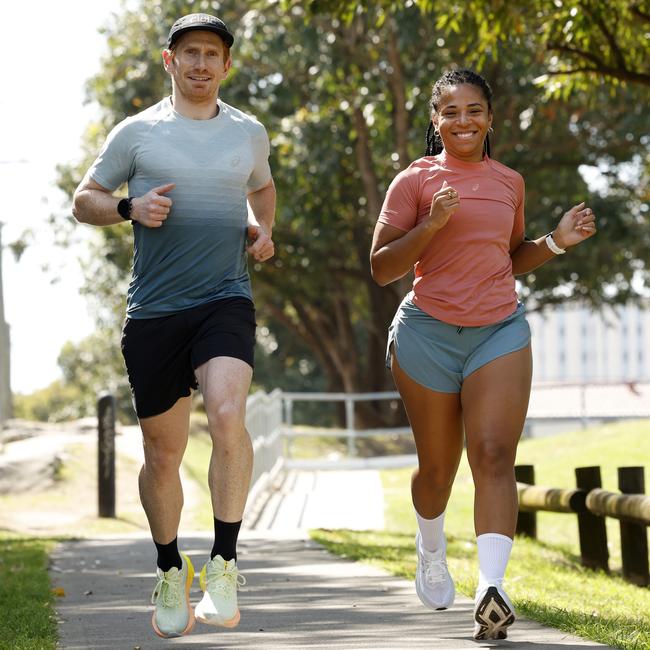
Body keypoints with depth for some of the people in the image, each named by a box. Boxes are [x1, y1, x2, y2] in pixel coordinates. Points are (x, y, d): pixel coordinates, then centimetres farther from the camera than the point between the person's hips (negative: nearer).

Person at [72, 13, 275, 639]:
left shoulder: (250, 133, 11)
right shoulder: (136, 133, 4)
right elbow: (84, 200, 11)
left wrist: (261, 229, 11)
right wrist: (130, 208, -9)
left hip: (226, 300, 0)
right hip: (153, 310, 0)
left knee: (228, 415, -26)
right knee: (162, 452, 7)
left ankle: (224, 565, -17)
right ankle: (170, 572, 29)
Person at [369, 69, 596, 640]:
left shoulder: (510, 182, 11)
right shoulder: (416, 180, -1)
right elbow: (382, 268, -4)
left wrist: (556, 242, 7)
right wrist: (431, 224, -18)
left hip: (500, 332, 2)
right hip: (429, 333, -2)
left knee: (494, 456, -16)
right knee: (438, 464, 10)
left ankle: (491, 588, -27)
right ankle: (431, 551, 41)